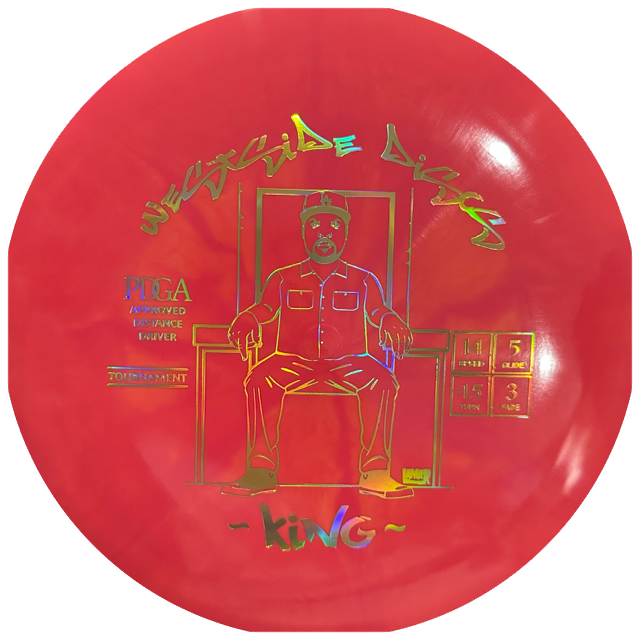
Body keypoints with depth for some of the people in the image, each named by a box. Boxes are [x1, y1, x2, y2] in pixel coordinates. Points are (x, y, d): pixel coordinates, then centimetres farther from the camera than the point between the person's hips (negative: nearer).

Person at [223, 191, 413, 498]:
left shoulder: (362, 280, 15)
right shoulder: (283, 278, 16)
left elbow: (379, 311, 2)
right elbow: (265, 307, 3)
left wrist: (392, 325, -21)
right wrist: (246, 320, -20)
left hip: (348, 365, 0)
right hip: (295, 363, 0)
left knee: (382, 380, -30)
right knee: (260, 379, -29)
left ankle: (375, 472, -21)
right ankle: (262, 469, -19)